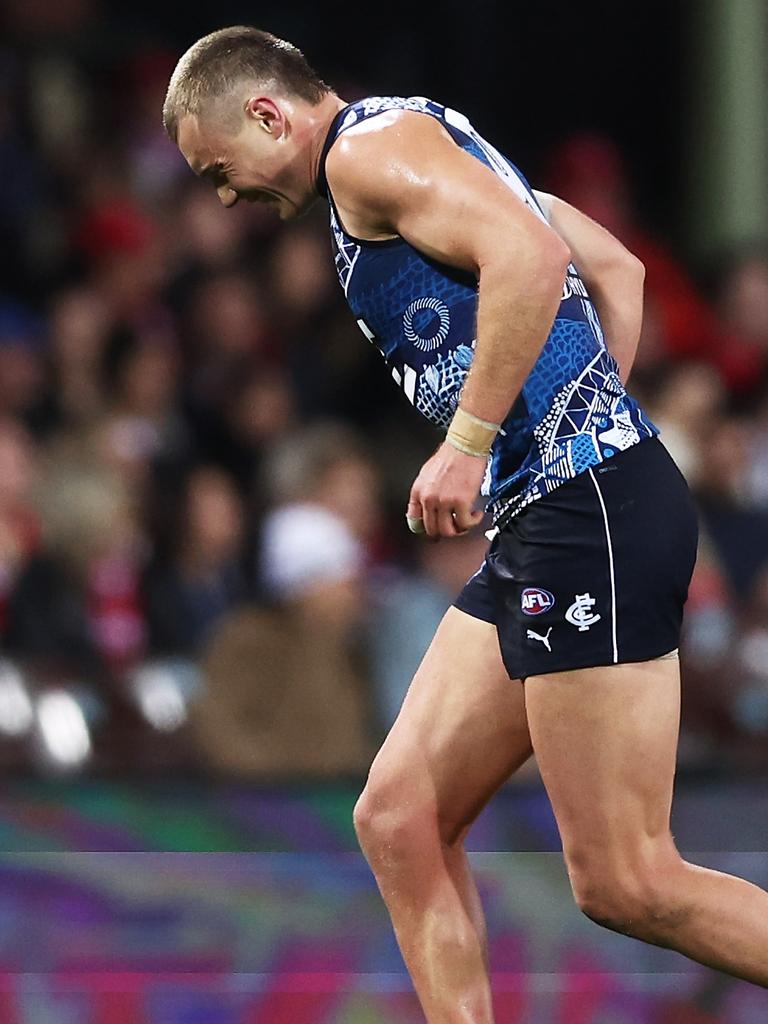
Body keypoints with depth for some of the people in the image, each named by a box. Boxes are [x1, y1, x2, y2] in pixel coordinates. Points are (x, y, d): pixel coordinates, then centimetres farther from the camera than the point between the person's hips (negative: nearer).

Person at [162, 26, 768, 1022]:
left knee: (623, 883, -10)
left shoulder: (370, 145, -6)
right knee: (398, 820, 7)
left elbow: (530, 257, -22)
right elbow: (618, 269, 27)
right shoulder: (444, 154, 24)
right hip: (542, 527, 11)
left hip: (586, 511, -11)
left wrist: (469, 444, -19)